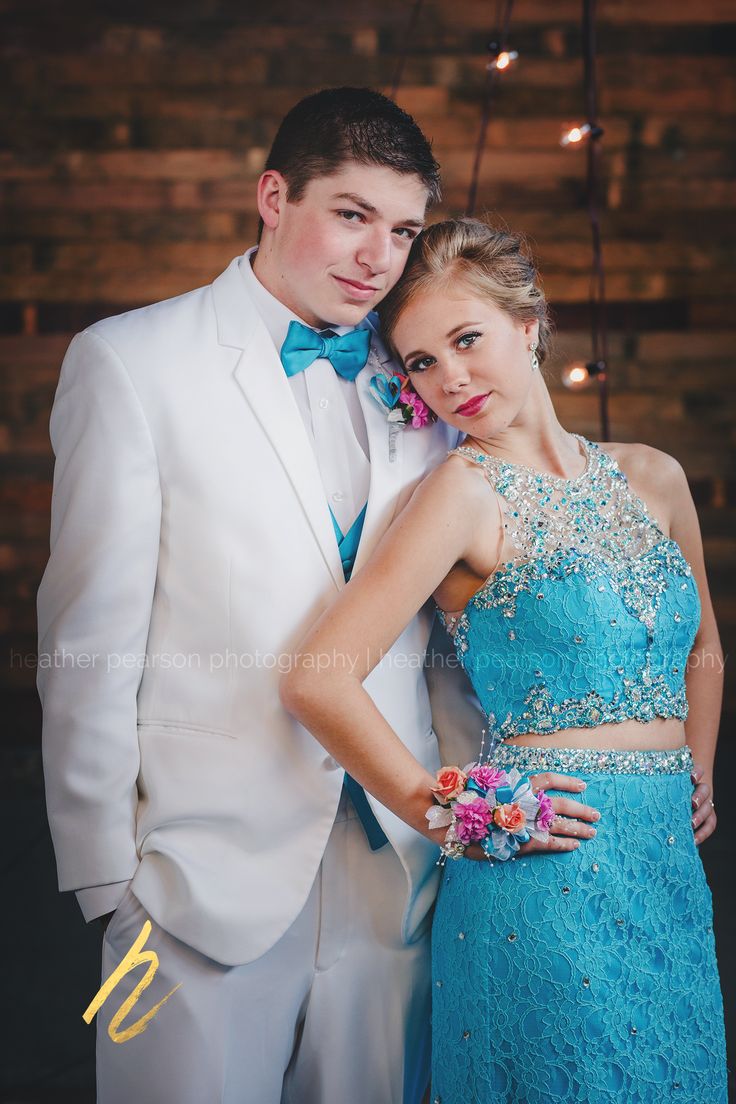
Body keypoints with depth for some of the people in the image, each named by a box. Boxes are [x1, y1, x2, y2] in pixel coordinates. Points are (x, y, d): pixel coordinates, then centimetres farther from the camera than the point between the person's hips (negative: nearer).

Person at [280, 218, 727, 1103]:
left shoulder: (650, 477, 7)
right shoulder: (466, 490, -10)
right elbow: (317, 680, -18)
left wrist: (698, 782, 13)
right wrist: (455, 818, -12)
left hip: (670, 865, 6)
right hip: (544, 880, -6)